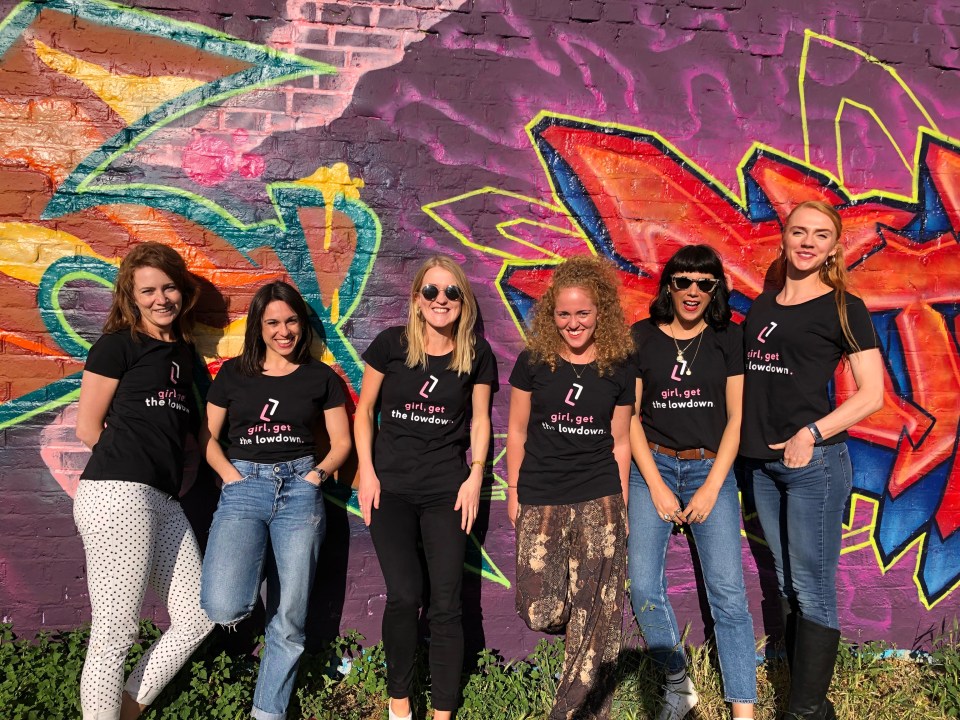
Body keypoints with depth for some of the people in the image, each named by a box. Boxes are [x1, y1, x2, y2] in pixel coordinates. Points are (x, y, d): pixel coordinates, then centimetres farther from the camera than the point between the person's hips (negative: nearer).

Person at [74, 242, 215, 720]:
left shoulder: (184, 352, 19)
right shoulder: (118, 344, 2)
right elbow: (88, 428, 0)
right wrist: (130, 462, 4)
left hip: (164, 500, 7)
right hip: (117, 494, -7)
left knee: (196, 620, 9)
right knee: (116, 635, -5)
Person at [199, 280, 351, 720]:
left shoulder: (321, 377, 9)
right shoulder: (233, 373, 10)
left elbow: (341, 443, 12)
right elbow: (207, 437, 11)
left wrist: (318, 473, -5)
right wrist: (229, 474, -5)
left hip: (299, 489, 0)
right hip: (243, 488, 0)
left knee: (289, 619, 0)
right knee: (223, 608, -21)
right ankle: (254, 565, 14)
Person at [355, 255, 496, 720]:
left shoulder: (476, 354, 2)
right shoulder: (391, 344, -2)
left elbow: (480, 419, 9)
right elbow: (364, 409, 5)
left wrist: (475, 476, -1)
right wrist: (366, 471, -2)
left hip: (447, 489, 1)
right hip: (390, 486, -1)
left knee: (446, 604, -1)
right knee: (405, 594, -10)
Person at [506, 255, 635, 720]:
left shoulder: (618, 368, 1)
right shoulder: (533, 361, -1)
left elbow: (619, 442, 7)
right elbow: (516, 432, 5)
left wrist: (622, 503, 6)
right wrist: (512, 493, 5)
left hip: (599, 501, 0)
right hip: (539, 502, 0)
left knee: (596, 615, -1)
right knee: (540, 613, -5)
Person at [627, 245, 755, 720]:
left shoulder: (730, 339, 4)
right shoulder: (642, 337, 3)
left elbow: (737, 417, 2)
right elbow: (630, 415, 2)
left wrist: (712, 487, -6)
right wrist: (656, 485, -6)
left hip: (710, 468, 0)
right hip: (652, 466, 1)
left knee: (727, 591, -8)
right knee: (644, 587, -7)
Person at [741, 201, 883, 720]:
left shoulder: (844, 307, -4)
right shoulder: (762, 306, 13)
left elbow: (872, 394, -8)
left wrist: (812, 434, -17)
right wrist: (745, 439, 9)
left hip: (814, 462, -6)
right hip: (762, 462, 6)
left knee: (811, 588, 0)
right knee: (786, 585, 13)